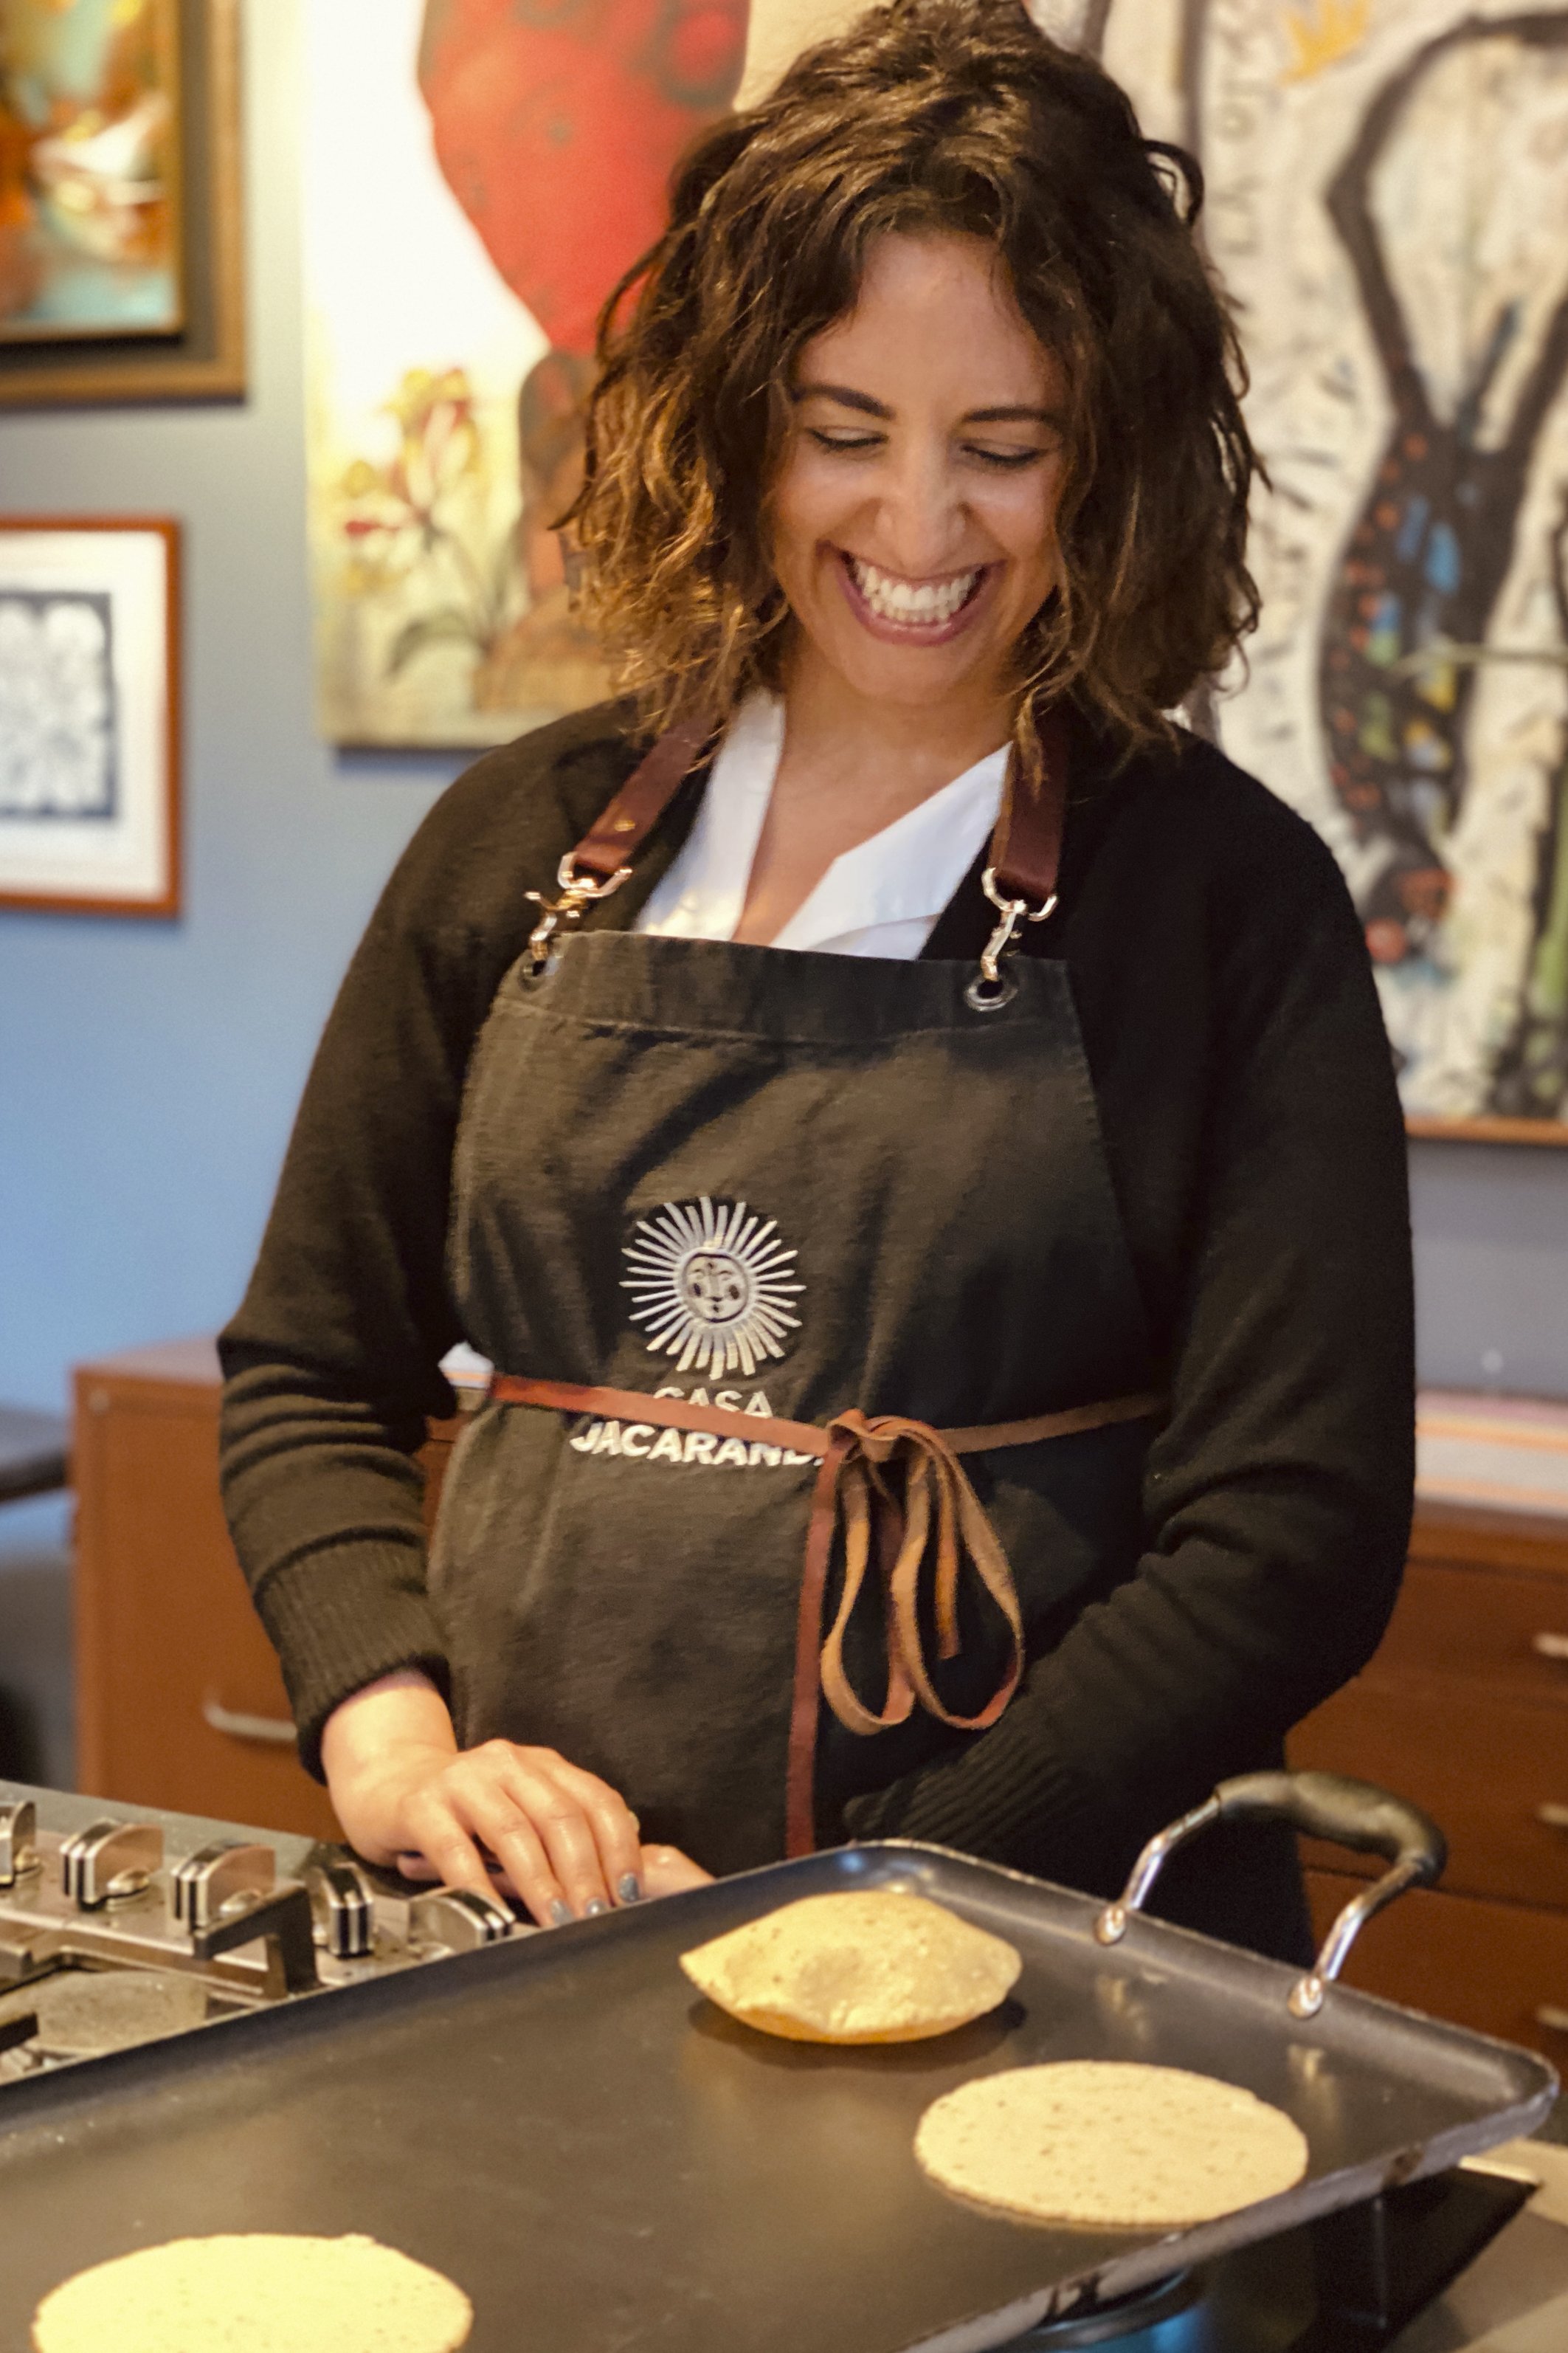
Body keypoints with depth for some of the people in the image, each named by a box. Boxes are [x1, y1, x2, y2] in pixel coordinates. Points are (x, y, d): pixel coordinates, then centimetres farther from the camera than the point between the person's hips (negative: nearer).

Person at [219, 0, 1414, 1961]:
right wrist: (390, 1733, -5)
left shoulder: (1227, 896, -1)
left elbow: (1290, 1535, -6)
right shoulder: (529, 840, 8)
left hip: (1032, 1949, -2)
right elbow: (310, 1371, 13)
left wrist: (850, 1919, -13)